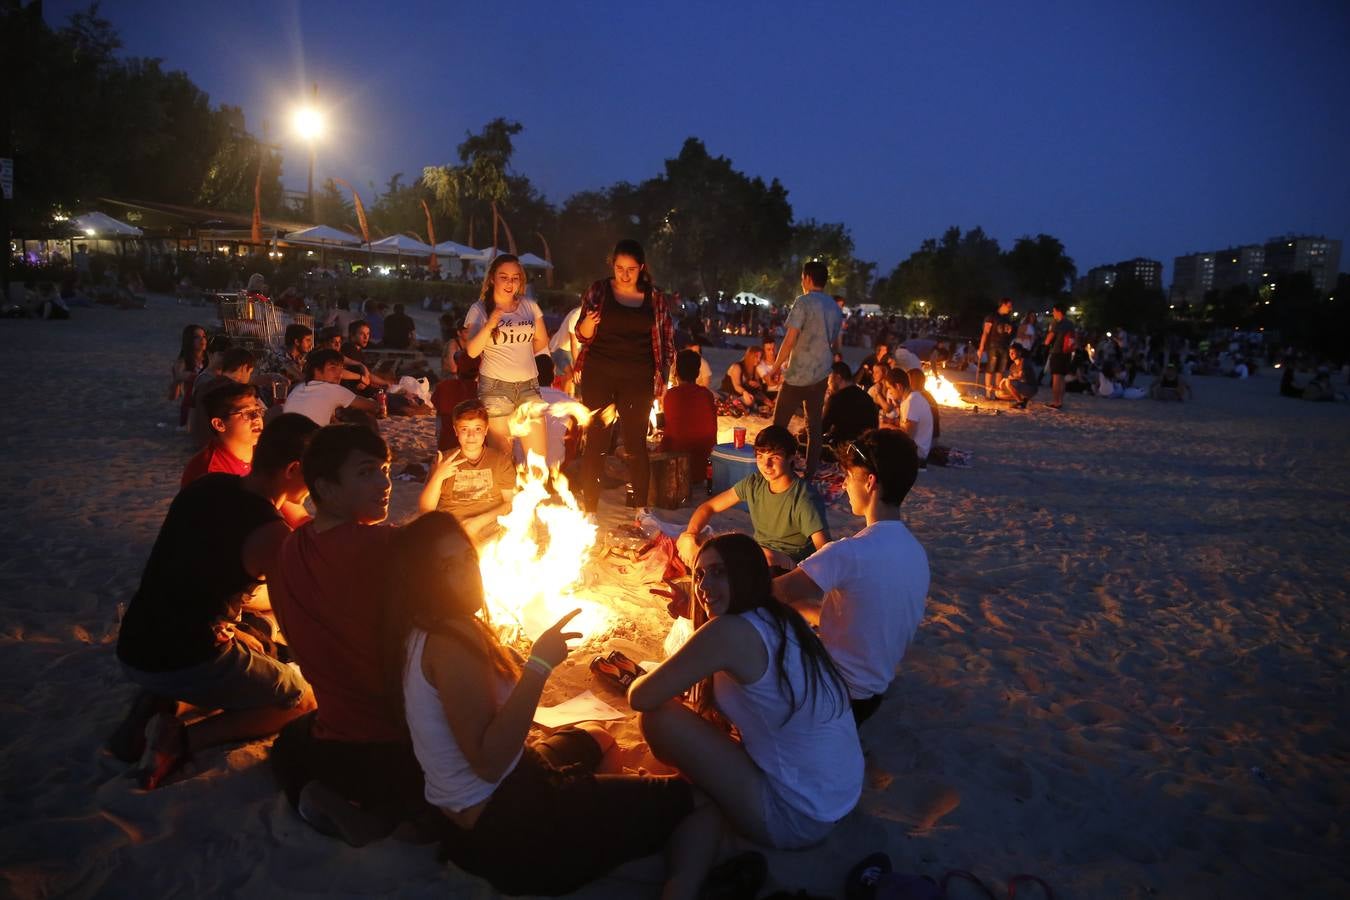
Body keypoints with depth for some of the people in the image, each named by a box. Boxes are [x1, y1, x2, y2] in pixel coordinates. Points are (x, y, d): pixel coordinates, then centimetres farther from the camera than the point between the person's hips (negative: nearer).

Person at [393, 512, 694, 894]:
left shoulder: (426, 630, 4)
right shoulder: (452, 641, -26)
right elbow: (489, 763, -32)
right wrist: (539, 666, -32)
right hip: (500, 824, -11)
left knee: (595, 735, 34)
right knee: (678, 797, -7)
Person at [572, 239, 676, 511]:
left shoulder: (657, 298, 7)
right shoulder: (598, 291, 5)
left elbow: (667, 342, 14)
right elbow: (582, 336, 9)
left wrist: (662, 377, 5)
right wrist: (586, 326, -14)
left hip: (638, 380, 1)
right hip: (599, 376, 0)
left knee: (636, 444, 1)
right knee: (596, 442, -1)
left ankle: (639, 507, 11)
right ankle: (588, 507, 7)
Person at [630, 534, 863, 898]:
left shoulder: (730, 631, -20)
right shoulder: (781, 621, 8)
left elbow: (641, 698, -13)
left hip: (795, 815, -9)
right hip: (831, 802, 9)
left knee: (658, 717, -9)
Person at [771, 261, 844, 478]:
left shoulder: (804, 302, -12)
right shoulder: (835, 307, 10)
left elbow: (790, 340, -17)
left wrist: (775, 368, -9)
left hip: (798, 374, -7)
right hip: (821, 375, 7)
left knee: (779, 423, 3)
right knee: (814, 425, 10)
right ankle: (809, 474, 11)